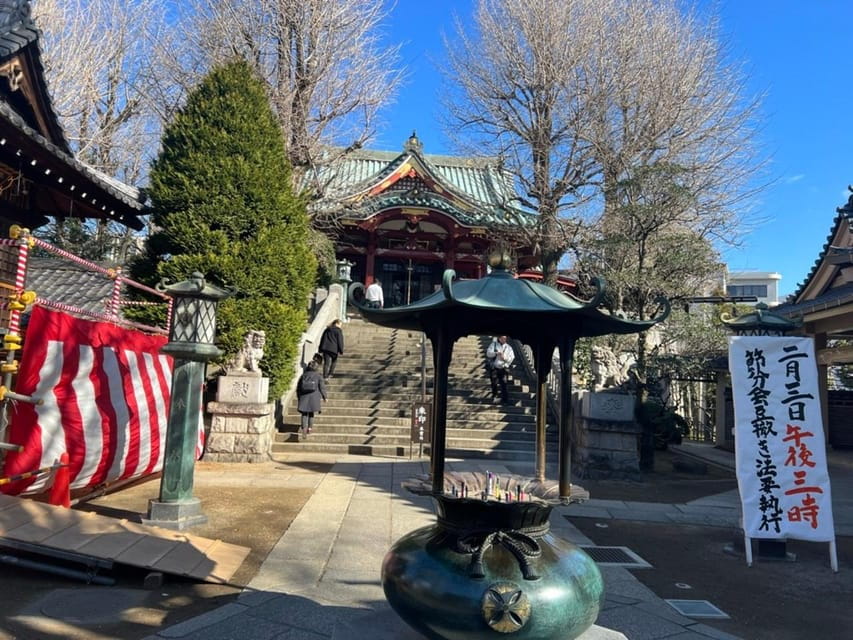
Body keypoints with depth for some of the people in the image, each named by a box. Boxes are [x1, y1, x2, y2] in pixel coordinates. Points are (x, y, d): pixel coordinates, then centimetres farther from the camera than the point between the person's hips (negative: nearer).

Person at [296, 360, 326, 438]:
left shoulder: (303, 375, 5)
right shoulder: (318, 376, -1)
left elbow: (298, 388, 9)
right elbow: (322, 387, -4)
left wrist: (298, 397, 20)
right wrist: (324, 397, 6)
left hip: (304, 397, 1)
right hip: (314, 397, -1)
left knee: (304, 413, 4)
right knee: (311, 413, 15)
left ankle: (304, 428, -14)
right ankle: (309, 428, 14)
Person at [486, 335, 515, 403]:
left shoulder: (508, 347, 5)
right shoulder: (494, 344, 4)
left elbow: (512, 358, -1)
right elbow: (489, 353, -8)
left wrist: (504, 358, -20)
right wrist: (496, 353, -25)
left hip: (502, 368, 0)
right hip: (493, 368, 0)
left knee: (503, 384, -7)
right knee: (494, 383, 11)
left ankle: (505, 399, 1)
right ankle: (494, 395, 35)